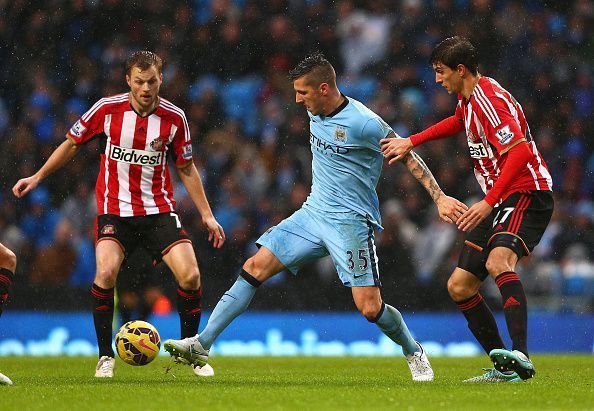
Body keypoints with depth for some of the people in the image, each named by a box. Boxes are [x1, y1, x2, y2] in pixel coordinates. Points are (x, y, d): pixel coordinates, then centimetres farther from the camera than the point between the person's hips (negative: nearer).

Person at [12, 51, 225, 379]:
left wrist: (207, 215, 7)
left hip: (159, 210, 1)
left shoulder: (174, 117, -3)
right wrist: (38, 177, 9)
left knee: (190, 275, -14)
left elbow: (186, 168, 9)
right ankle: (105, 356, -10)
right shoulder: (107, 109, -7)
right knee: (106, 271, -26)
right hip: (114, 209, -1)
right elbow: (72, 143, 10)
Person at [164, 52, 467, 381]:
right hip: (313, 212, 7)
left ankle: (414, 353, 18)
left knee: (370, 308, -11)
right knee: (255, 267, -4)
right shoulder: (316, 111, 4)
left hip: (351, 221, -7)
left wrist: (439, 198, -13)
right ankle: (202, 345, -4)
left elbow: (407, 155, -10)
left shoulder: (364, 123, -18)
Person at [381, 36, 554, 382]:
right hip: (499, 199, 11)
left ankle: (521, 356, -47)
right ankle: (504, 369, 11)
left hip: (527, 193, -11)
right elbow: (459, 122, 40)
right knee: (459, 286, 7)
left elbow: (520, 151, -28)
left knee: (498, 261, -35)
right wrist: (411, 142, 33)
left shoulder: (488, 98, -18)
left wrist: (488, 203, -32)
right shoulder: (468, 98, 13)